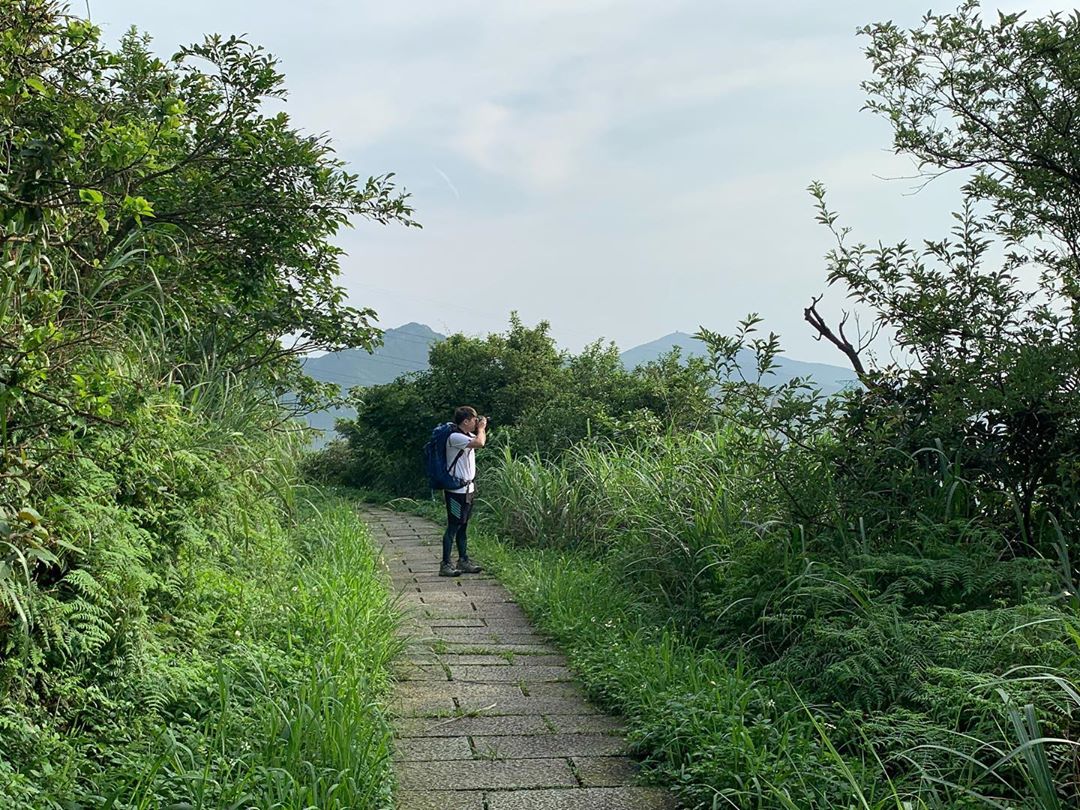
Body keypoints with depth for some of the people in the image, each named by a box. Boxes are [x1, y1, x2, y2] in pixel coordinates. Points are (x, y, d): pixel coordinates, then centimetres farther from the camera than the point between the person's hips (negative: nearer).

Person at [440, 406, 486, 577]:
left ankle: (463, 561, 23)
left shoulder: (467, 435, 12)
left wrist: (483, 429, 14)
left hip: (467, 488, 10)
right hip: (456, 490, -10)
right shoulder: (455, 437, -18)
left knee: (463, 526, 15)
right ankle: (445, 565, -4)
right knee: (453, 526, -7)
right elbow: (480, 443, -29)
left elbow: (482, 441, 31)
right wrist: (481, 428, -10)